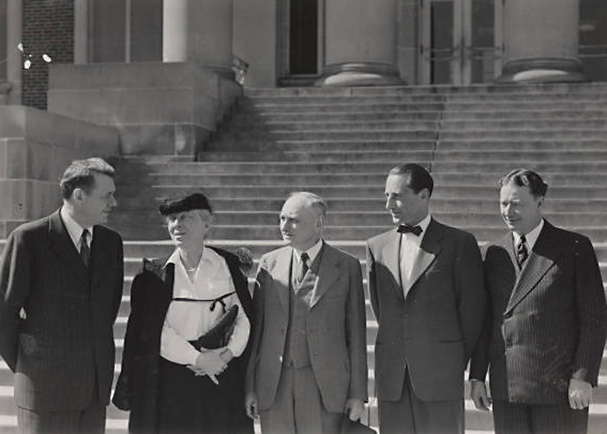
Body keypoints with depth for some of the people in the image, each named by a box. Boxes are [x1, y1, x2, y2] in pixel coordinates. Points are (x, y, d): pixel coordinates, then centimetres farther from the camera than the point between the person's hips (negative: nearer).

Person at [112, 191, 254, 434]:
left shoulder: (228, 265, 6)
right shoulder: (156, 274, 3)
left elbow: (245, 316, 5)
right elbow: (153, 330, -4)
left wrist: (229, 352, -10)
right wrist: (196, 358, -11)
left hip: (222, 376, 1)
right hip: (171, 381, -1)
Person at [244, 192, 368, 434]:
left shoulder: (347, 267, 1)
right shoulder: (269, 264, 7)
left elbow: (356, 333, 2)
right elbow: (256, 325, 7)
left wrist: (357, 394, -1)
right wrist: (250, 386, 3)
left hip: (325, 385, -2)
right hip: (274, 386, 2)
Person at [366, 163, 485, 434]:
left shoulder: (459, 243, 0)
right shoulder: (377, 247, 11)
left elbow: (472, 310, 2)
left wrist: (455, 363, 6)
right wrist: (398, 351, 13)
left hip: (441, 373, -3)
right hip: (391, 378, 4)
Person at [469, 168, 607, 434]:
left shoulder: (574, 248, -1)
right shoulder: (495, 253, 11)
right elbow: (485, 320, 13)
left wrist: (583, 377, -10)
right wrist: (477, 376, 7)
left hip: (560, 386, -4)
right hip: (506, 387, 4)